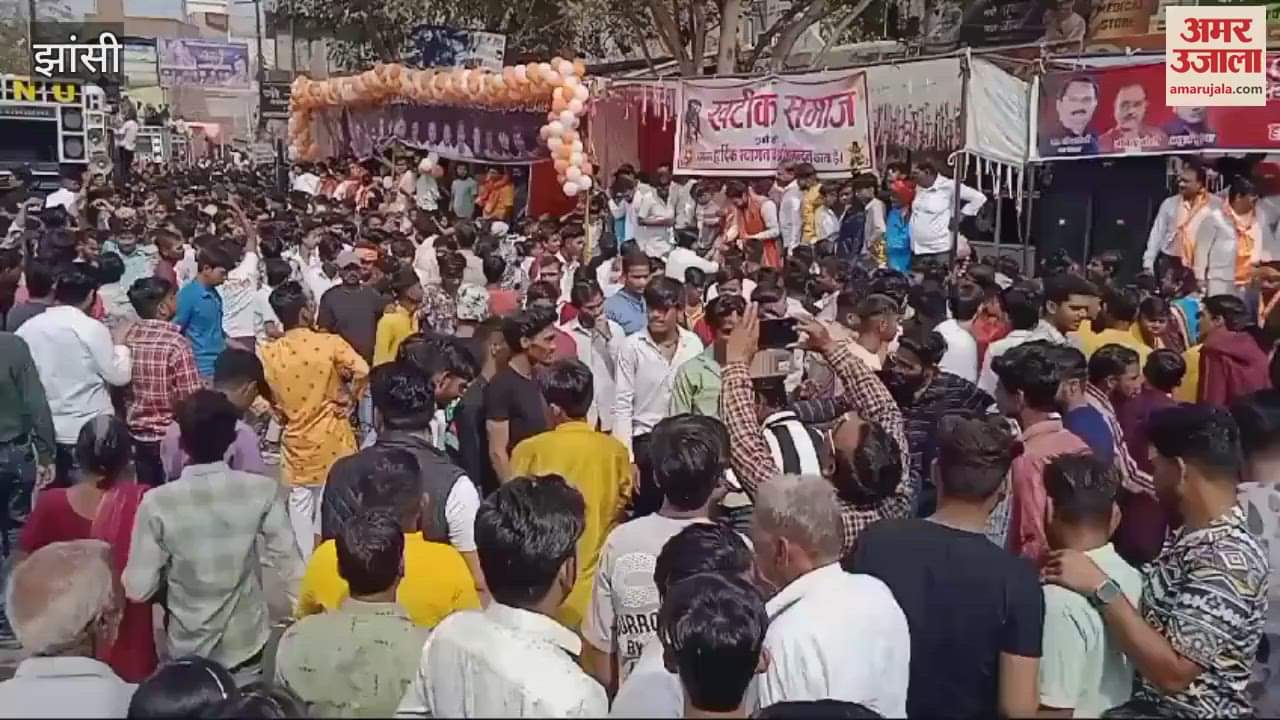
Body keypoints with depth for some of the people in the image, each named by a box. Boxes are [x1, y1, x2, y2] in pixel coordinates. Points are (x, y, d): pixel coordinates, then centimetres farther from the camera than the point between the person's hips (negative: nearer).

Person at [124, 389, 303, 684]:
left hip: (187, 649, 0)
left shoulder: (157, 503, -20)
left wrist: (170, 579, 5)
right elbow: (290, 564, -12)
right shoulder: (262, 490, -17)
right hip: (245, 642, 0)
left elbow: (138, 589, -16)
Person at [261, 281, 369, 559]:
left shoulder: (269, 353, -5)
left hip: (297, 441, 3)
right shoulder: (329, 343, -15)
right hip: (331, 439, -2)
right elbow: (361, 370, -24)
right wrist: (349, 398, -8)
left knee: (300, 507, 14)